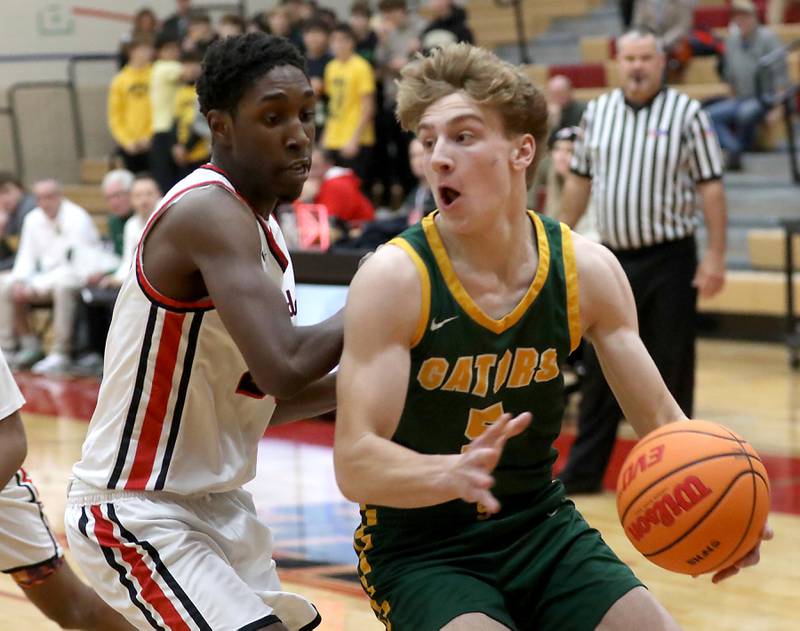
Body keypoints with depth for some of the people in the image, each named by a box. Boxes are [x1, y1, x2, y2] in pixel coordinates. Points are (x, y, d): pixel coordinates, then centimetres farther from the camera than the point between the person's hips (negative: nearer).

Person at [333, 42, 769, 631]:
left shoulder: (587, 269, -6)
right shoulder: (394, 279, -19)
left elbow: (658, 417, 1)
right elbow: (355, 464, -23)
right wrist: (453, 474, -44)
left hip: (542, 530, 5)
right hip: (418, 548, -4)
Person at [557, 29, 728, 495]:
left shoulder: (687, 114, -6)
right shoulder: (597, 112, 7)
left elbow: (711, 187, -7)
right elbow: (580, 180, 15)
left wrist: (716, 255, -12)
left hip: (669, 259, -4)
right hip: (613, 258, 4)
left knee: (671, 368, 2)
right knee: (600, 367, 8)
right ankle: (584, 470, 15)